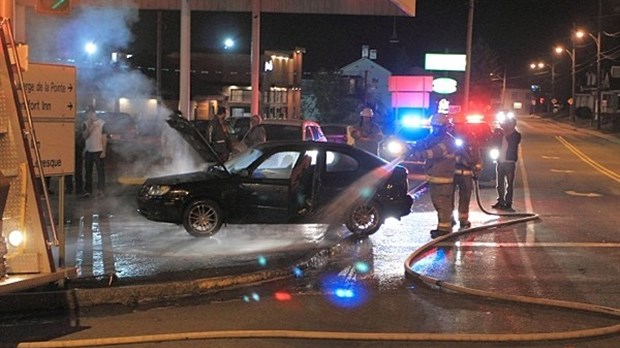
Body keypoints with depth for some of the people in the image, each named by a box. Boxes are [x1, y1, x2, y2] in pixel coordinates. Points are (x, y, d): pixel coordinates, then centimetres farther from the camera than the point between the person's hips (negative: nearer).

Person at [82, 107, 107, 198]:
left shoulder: (101, 123, -3)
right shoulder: (86, 123, 8)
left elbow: (104, 138, -5)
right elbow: (84, 136, -1)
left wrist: (104, 151, -10)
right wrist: (89, 126, -13)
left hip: (98, 151, -4)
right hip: (88, 151, 4)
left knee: (100, 171, -3)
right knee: (88, 171, 7)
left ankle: (101, 190, 1)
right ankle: (88, 190, 14)